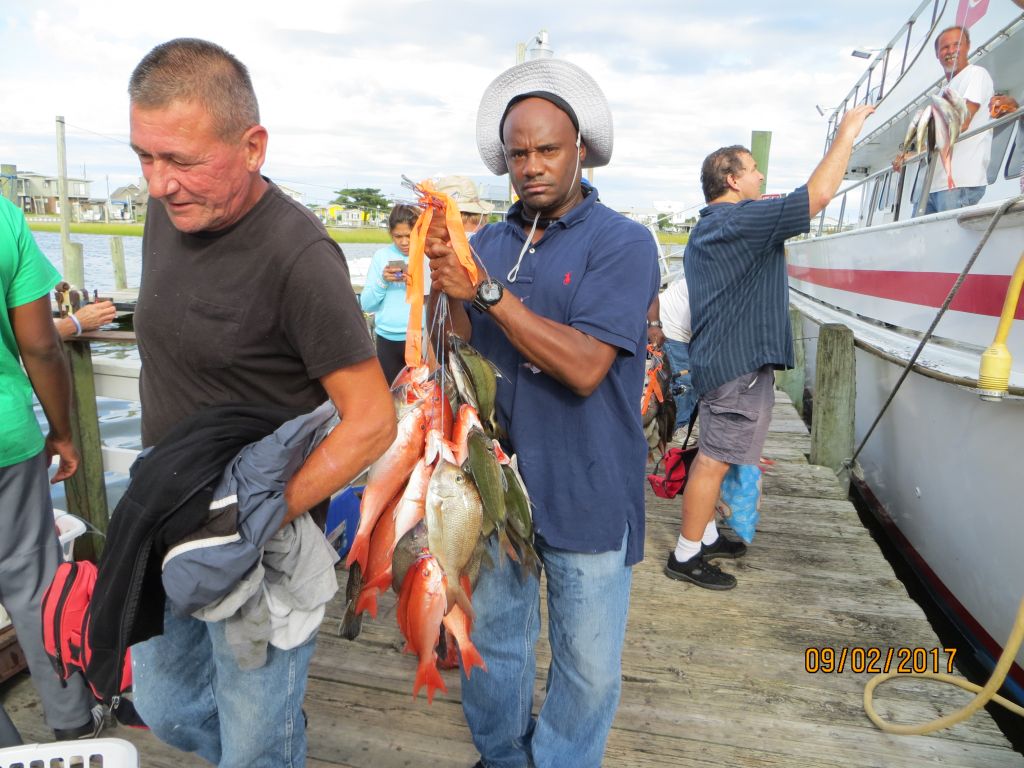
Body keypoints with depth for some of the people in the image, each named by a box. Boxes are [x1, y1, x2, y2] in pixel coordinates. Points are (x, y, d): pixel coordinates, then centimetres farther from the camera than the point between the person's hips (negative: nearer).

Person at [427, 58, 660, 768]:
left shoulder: (622, 243, -10)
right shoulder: (488, 243, 6)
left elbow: (584, 368, -22)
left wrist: (485, 291, -23)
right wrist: (442, 288, -14)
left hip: (587, 491, -4)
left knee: (588, 662, 11)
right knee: (492, 635, 21)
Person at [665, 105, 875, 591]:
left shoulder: (705, 230, 16)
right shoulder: (742, 221, -15)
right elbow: (817, 195, -17)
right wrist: (846, 134, -6)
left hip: (717, 357, 10)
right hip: (740, 363, -10)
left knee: (713, 455, 18)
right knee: (714, 460, -4)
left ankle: (704, 536, 30)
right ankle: (686, 557, 6)